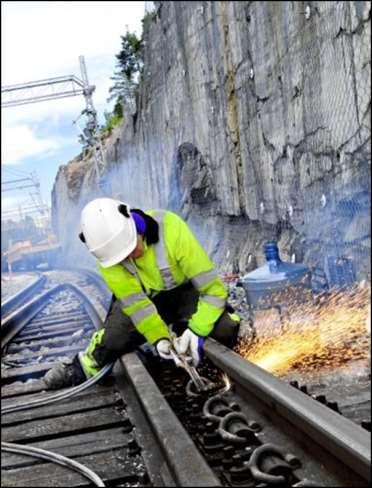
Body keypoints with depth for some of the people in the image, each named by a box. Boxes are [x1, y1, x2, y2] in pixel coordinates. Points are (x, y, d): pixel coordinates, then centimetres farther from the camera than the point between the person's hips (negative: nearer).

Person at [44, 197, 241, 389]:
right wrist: (159, 337, -32)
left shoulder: (171, 229, -35)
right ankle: (85, 366, 13)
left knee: (227, 329, -23)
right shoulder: (107, 251, -25)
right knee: (113, 338, -19)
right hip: (145, 297, 1)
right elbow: (136, 303, -21)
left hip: (184, 290, -1)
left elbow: (212, 288, -31)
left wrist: (196, 330, -38)